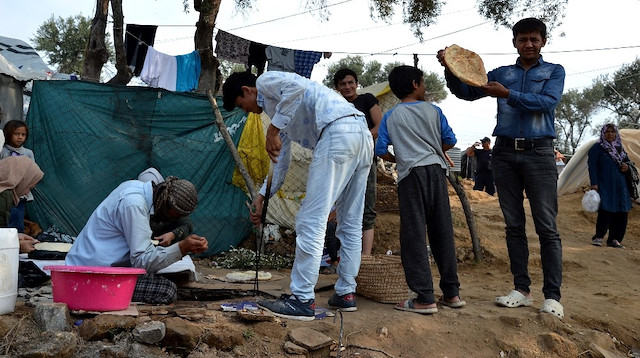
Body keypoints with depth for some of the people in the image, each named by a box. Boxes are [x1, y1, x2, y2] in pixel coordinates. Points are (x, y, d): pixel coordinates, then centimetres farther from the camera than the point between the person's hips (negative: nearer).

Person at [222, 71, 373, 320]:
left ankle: (302, 300, -4)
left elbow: (297, 86, -16)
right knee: (350, 224, 14)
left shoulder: (266, 81, 8)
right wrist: (262, 197, 34)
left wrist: (273, 129, -12)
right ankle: (345, 293, 22)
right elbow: (281, 160, 34)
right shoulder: (277, 104, 33)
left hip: (338, 133, -10)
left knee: (311, 222, -8)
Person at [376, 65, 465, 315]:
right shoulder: (433, 110, 9)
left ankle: (424, 298, -6)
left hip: (411, 173, -2)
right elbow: (450, 141, 10)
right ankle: (452, 292, 16)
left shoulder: (391, 116, 6)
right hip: (436, 169, 3)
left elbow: (381, 150, 1)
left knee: (414, 235, -3)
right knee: (442, 232, 10)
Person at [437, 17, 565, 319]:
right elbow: (466, 92, 8)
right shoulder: (501, 73, 16)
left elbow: (548, 101, -9)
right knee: (514, 225, 4)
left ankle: (552, 296, -2)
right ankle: (522, 290, 11)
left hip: (538, 152, -3)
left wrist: (508, 95, -19)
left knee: (547, 227, -5)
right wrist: (450, 69, -10)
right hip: (505, 152, 3)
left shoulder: (554, 71, 10)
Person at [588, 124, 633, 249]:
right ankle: (599, 236, 4)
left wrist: (627, 167, 1)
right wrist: (594, 183, -14)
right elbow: (592, 167, -6)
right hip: (604, 186, -6)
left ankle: (614, 239, 12)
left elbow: (628, 161, 26)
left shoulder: (620, 148, 15)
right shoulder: (597, 148, -1)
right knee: (605, 211, -13)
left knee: (621, 213, 2)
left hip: (620, 186, 6)